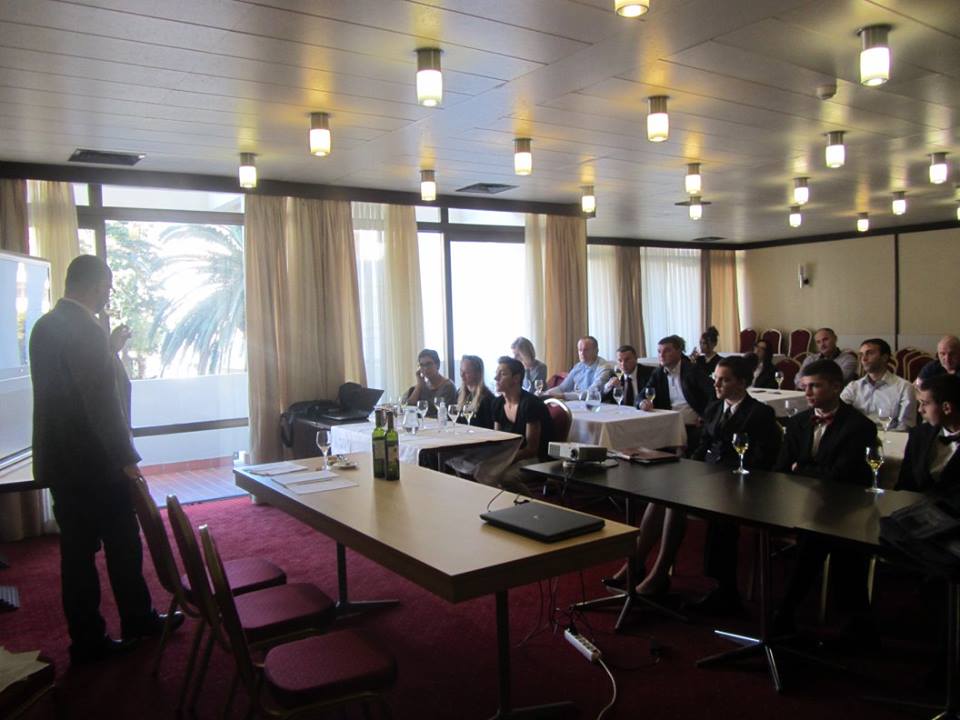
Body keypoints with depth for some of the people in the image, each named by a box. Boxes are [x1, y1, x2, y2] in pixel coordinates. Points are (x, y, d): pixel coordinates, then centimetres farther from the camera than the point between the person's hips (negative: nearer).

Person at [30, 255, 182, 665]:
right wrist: (127, 458, -14)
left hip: (59, 460, 8)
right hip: (95, 462, -8)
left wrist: (110, 349, 16)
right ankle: (137, 621, 25)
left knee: (77, 550, 13)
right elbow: (102, 403, -21)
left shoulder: (45, 326, 8)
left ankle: (87, 640, 23)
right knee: (122, 545, 9)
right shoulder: (86, 330, -20)